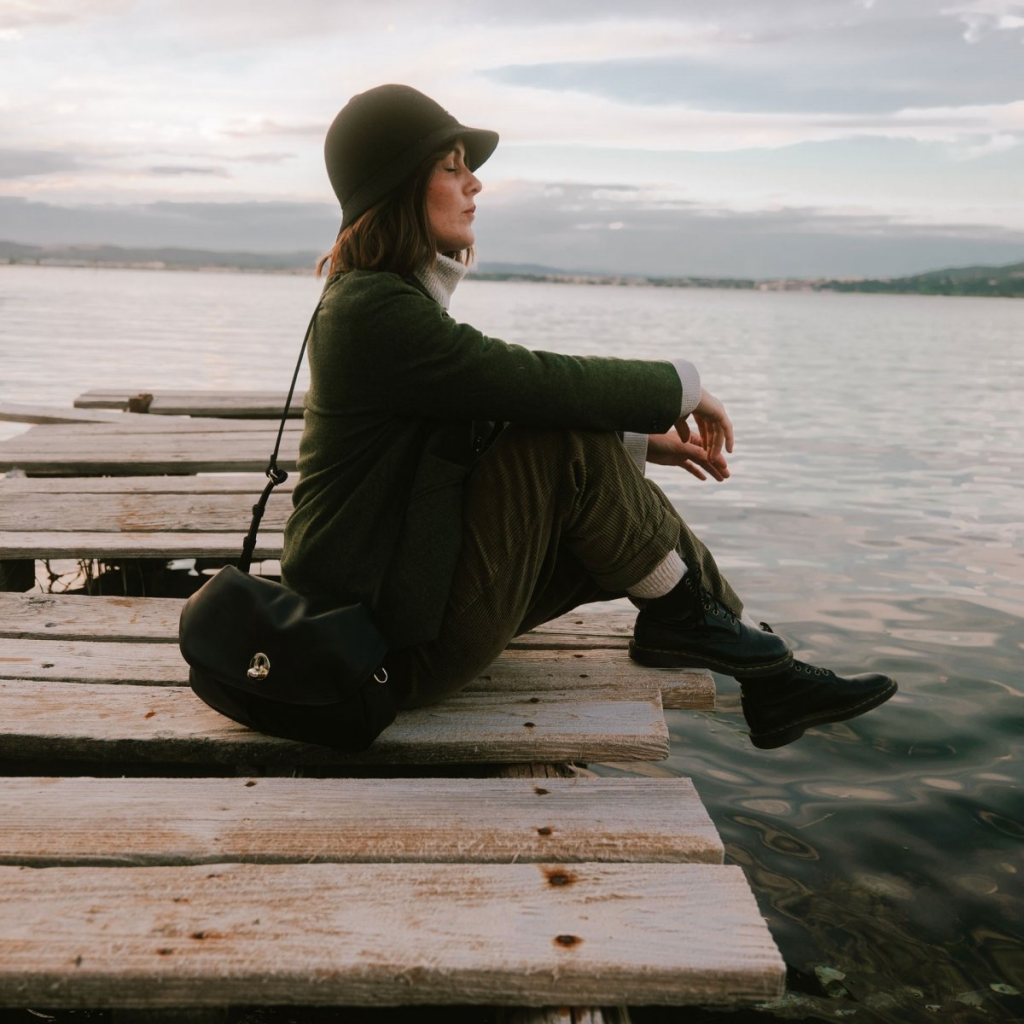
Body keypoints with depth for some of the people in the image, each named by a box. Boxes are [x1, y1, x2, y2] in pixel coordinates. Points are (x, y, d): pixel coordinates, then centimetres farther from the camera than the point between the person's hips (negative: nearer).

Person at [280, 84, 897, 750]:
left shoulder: (399, 295, 12)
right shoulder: (374, 309, -20)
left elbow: (502, 420, 16)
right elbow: (543, 384, -24)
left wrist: (641, 441, 9)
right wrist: (684, 386, -9)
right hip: (404, 641, -9)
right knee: (575, 447, -21)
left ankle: (767, 676, 15)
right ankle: (681, 615, 0)